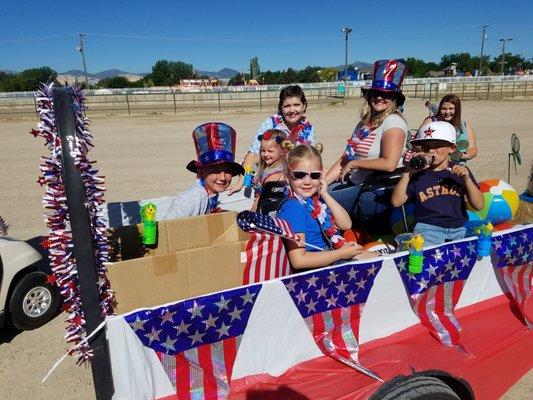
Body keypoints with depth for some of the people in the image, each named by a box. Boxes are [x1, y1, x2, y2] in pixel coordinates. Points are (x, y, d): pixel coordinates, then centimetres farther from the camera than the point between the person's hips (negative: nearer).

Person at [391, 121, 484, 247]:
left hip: (459, 229, 4)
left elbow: (478, 205, 5)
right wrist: (408, 173, -12)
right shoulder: (417, 174, 4)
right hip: (428, 228, -4)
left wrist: (467, 179, -8)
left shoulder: (460, 171, 12)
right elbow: (396, 202, -7)